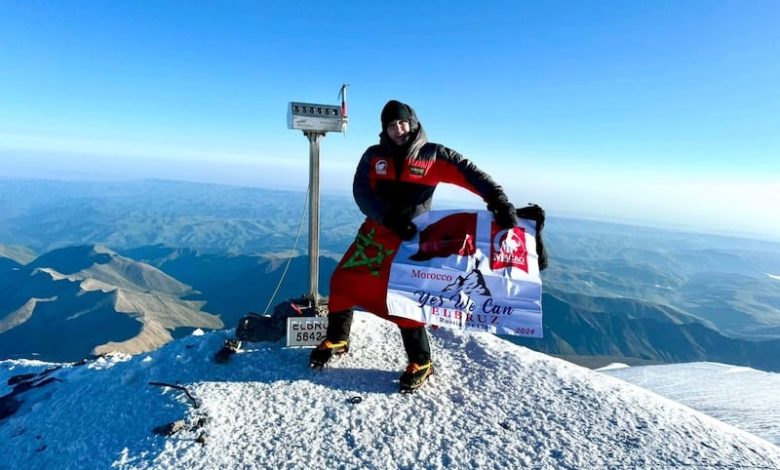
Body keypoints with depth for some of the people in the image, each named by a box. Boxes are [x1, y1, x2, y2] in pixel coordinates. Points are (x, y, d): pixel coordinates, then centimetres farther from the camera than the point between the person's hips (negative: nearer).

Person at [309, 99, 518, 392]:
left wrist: (497, 199, -30)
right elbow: (361, 192, -9)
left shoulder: (433, 156, -6)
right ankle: (336, 340, 28)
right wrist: (389, 216, -25)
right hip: (375, 232, 4)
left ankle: (421, 363, 12)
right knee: (344, 282, 4)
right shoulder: (374, 156, 2)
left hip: (410, 239, -4)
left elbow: (468, 173, -14)